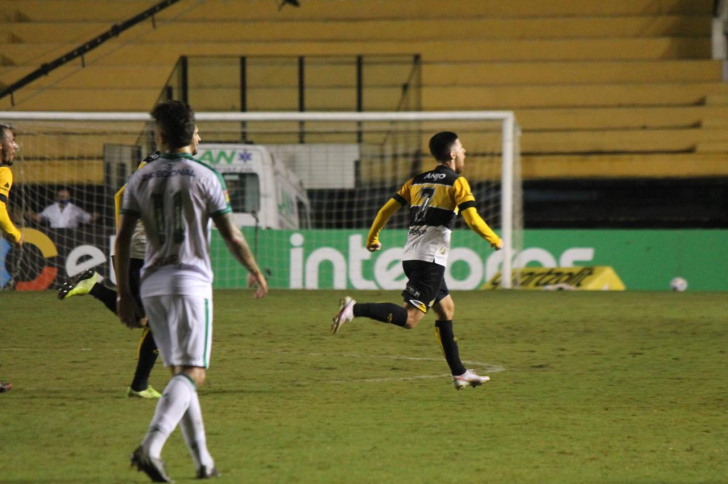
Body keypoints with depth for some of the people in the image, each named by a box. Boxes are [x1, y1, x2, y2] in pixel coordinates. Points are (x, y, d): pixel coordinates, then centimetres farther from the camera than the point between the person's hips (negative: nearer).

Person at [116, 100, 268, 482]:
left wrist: (124, 293, 9)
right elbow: (232, 237, -3)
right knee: (192, 373, -9)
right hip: (190, 282, -5)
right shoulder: (204, 177, -4)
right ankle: (151, 447, -29)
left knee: (179, 373, 14)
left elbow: (122, 239, 3)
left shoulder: (140, 179, 6)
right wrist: (255, 272, 14)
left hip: (152, 285, 5)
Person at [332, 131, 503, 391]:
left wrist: (372, 237, 26)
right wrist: (496, 241, 4)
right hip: (431, 260, -8)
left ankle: (459, 373, 20)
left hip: (411, 257, 8)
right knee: (410, 318, -14)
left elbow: (387, 209, 14)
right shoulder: (457, 183, -3)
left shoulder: (417, 182, 16)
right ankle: (355, 309, -29)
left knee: (446, 309, 18)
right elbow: (473, 220, -12)